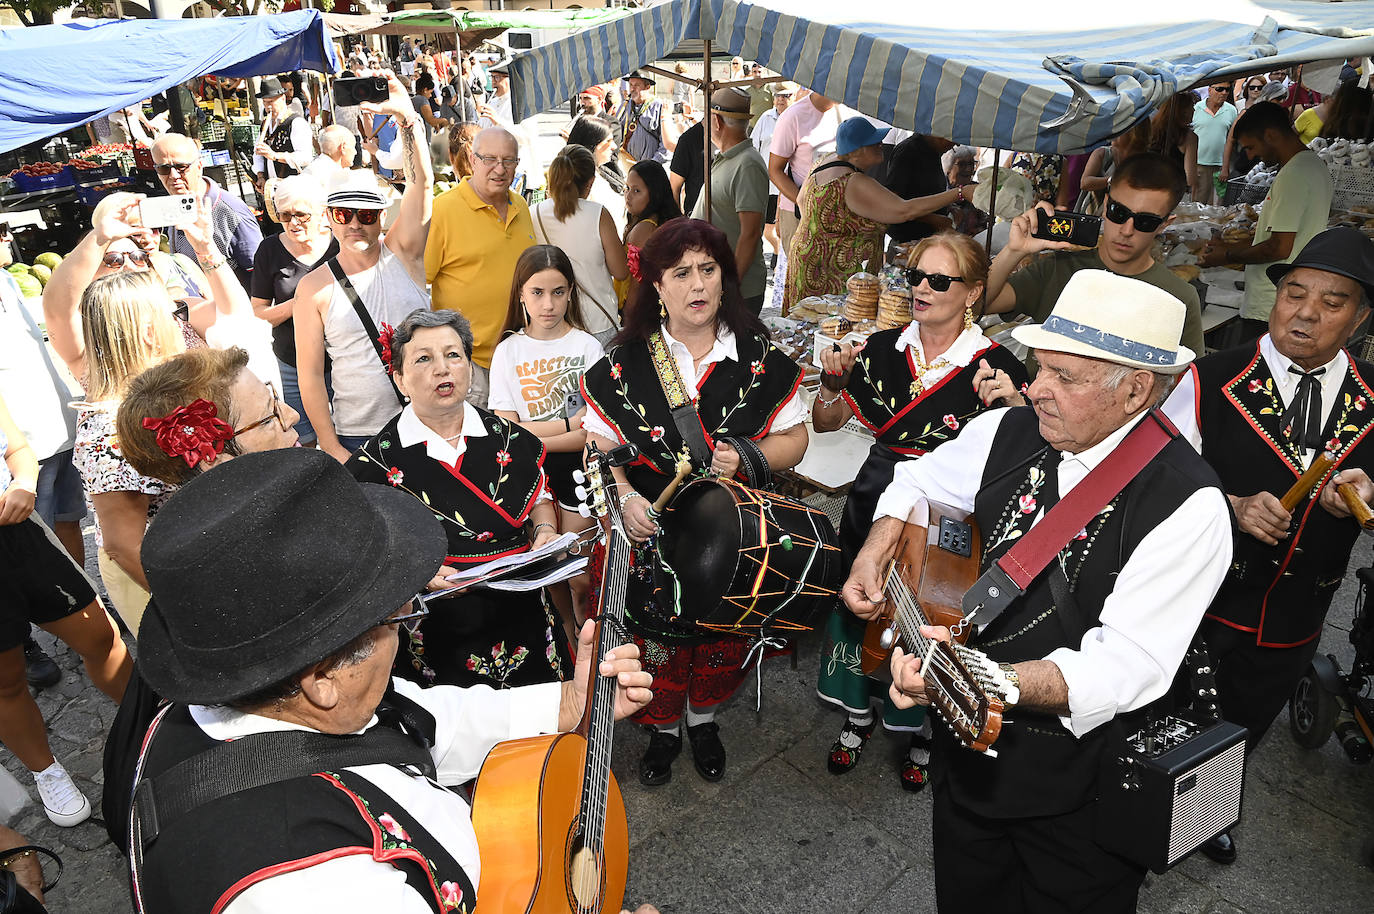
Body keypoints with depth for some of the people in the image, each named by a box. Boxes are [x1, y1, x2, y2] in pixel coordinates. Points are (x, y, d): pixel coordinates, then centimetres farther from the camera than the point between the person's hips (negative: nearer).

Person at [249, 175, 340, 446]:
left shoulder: (340, 244, -3)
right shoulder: (271, 249, 0)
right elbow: (257, 312, 2)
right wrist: (295, 305, -16)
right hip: (291, 368, 1)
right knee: (306, 442, 8)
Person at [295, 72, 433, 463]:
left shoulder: (401, 253, 2)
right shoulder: (315, 287, -2)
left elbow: (422, 182, -10)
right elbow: (310, 373, -3)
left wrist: (407, 117, -25)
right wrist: (331, 447, -8)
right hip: (355, 436, -1)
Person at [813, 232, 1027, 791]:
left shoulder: (996, 366, -9)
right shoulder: (884, 348, 1)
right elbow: (825, 423, 10)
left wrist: (1013, 407, -27)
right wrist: (834, 383, -8)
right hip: (875, 507, 4)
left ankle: (925, 731, 35)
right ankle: (859, 714, 37)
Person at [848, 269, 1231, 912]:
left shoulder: (1188, 507, -24)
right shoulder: (1010, 433, -8)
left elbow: (1124, 666, -30)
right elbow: (919, 481, 11)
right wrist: (875, 554, -5)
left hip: (1078, 785, -4)